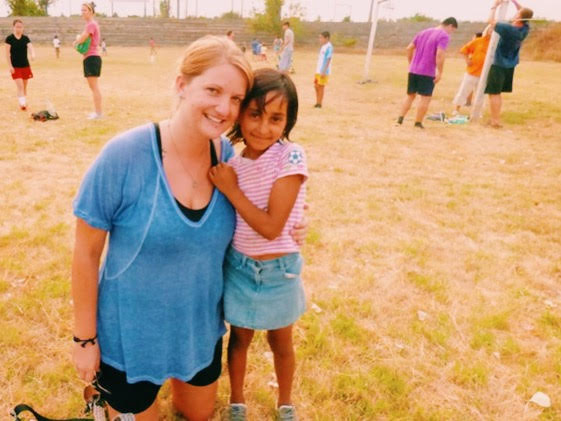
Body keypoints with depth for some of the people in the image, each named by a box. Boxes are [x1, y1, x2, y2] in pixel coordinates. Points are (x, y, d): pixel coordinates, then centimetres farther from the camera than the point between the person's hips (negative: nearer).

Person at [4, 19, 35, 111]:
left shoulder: (26, 38, 3)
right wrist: (10, 66, -12)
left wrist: (33, 54, -36)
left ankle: (24, 102, 24)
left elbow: (30, 47, -12)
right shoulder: (9, 38, -5)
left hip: (25, 65, 3)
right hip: (15, 67, -3)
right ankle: (22, 103, -16)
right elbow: (7, 53, -6)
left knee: (24, 86, 11)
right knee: (19, 85, -13)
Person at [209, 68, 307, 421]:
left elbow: (271, 226, -24)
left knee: (281, 342, 20)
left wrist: (230, 190, -22)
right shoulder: (232, 162, -6)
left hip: (278, 271, -3)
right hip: (238, 267, 3)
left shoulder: (291, 157, -21)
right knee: (240, 338, 21)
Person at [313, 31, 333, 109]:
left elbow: (328, 60, -17)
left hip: (324, 72, -8)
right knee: (316, 86, 10)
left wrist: (324, 71, -20)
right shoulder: (323, 47, 14)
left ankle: (319, 103, 5)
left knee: (321, 86, -3)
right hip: (318, 70, 8)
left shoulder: (329, 47, -12)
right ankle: (317, 102, 19)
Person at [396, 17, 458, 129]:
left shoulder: (423, 32, 15)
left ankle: (400, 118, 6)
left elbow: (409, 48, 16)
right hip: (427, 73, -6)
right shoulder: (444, 36, -7)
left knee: (410, 95, 15)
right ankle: (418, 123, 5)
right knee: (426, 98, 3)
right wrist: (440, 72, -14)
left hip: (413, 70, 6)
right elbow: (440, 54, -20)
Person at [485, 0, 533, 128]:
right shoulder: (525, 29, -2)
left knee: (494, 93, -2)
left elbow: (491, 20, -16)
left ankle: (495, 120, -1)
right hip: (510, 65, 7)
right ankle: (496, 119, 21)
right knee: (497, 93, 16)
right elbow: (524, 13, 17)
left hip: (499, 65, -7)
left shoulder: (508, 29, -24)